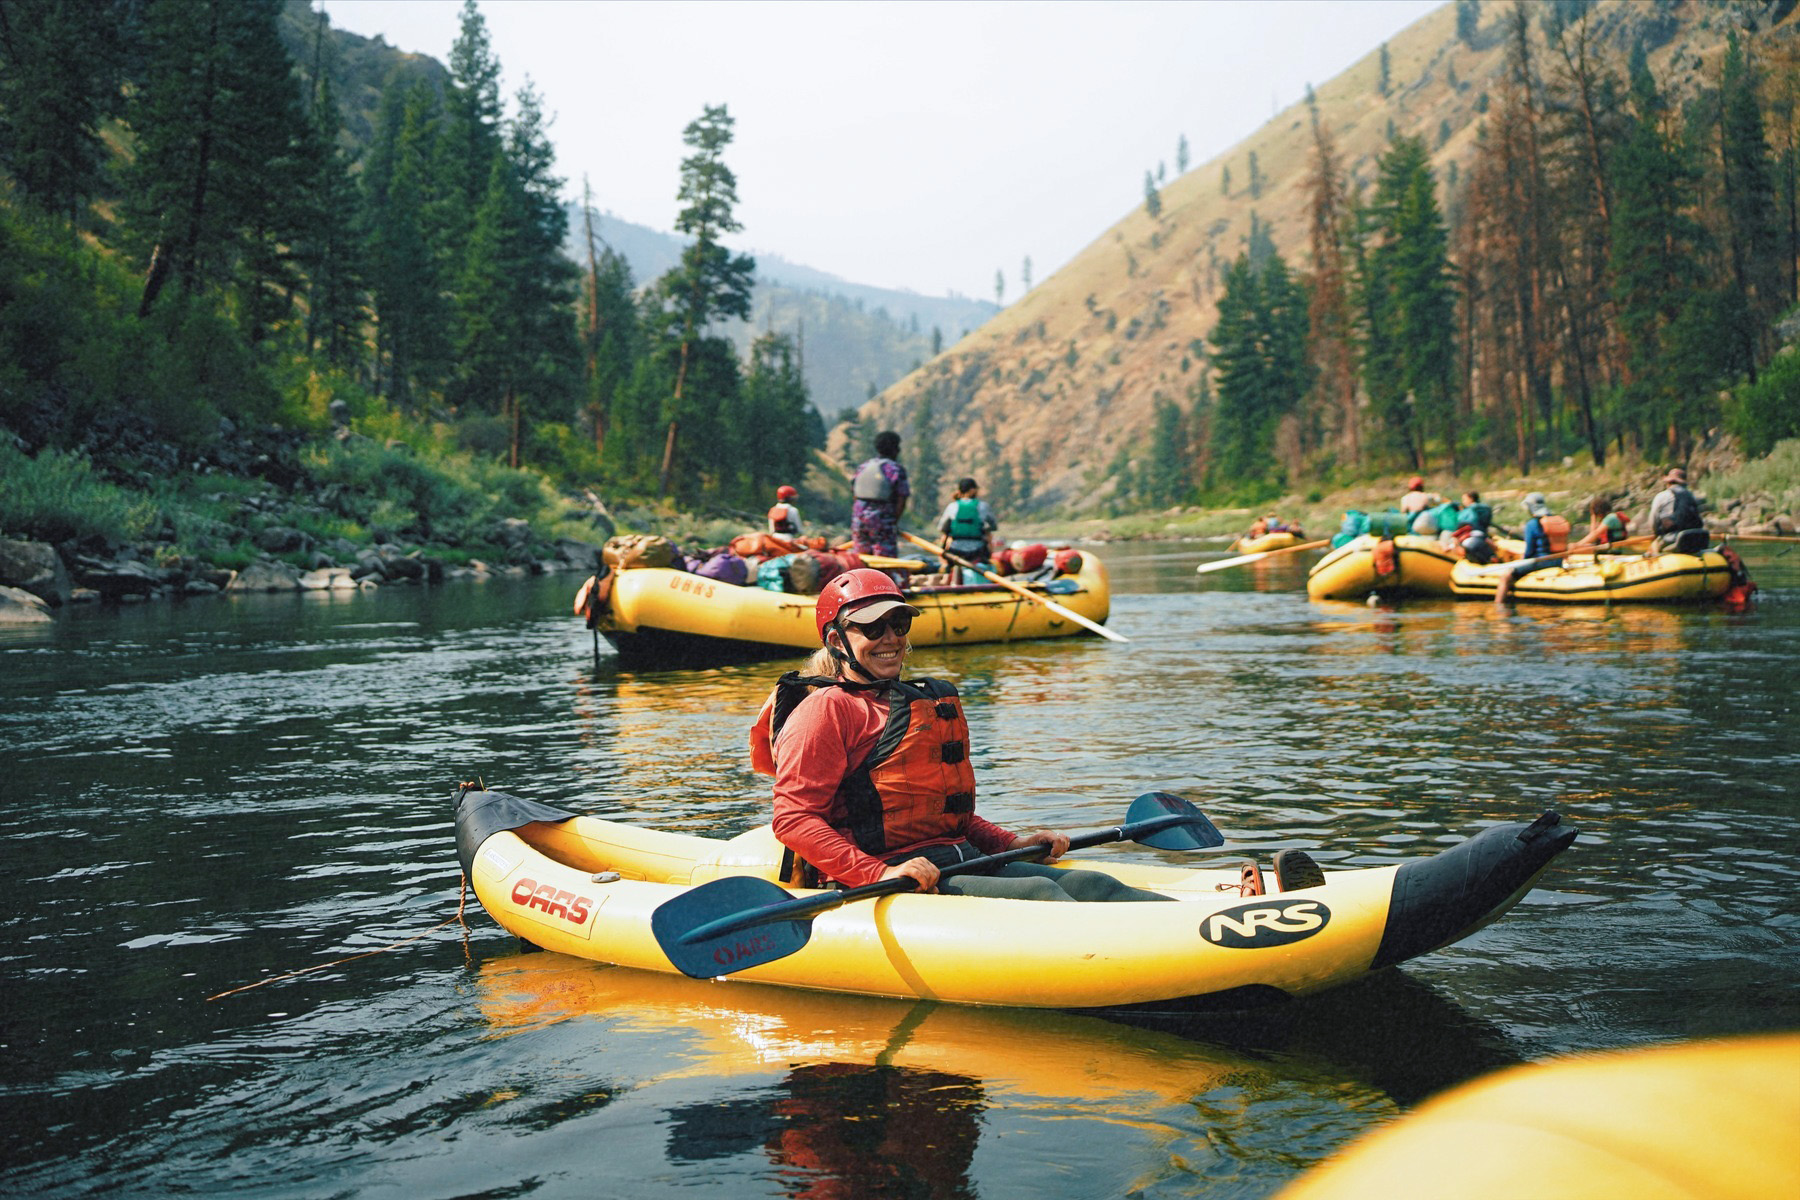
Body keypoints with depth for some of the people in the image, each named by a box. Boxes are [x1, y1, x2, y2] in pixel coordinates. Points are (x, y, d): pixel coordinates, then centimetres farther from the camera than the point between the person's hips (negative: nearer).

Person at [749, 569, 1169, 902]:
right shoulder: (827, 709, -3)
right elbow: (792, 819, -13)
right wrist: (879, 874, -24)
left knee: (1088, 884, -14)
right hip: (892, 879, -8)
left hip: (962, 860, 8)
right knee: (1037, 892, -27)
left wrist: (1012, 843, 14)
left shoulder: (926, 700, 25)